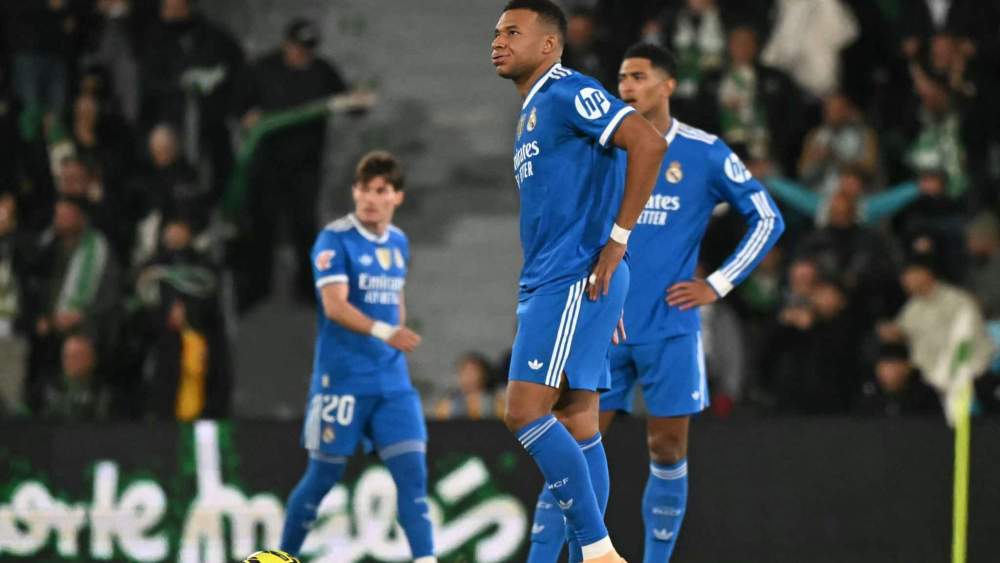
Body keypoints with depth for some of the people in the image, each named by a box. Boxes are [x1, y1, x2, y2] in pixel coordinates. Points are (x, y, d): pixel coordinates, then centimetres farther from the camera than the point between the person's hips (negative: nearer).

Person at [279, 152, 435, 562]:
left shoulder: (399, 243, 11)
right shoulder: (335, 240, -10)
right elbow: (335, 305, -22)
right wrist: (383, 332, -36)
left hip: (392, 381, 5)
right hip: (341, 379, -5)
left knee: (412, 471, -7)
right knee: (324, 475, 2)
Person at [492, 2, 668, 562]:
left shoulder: (568, 93, -9)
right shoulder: (532, 112, 22)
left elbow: (648, 143, -21)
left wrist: (617, 242, -20)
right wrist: (607, 302, 20)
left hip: (574, 282, -10)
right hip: (548, 285, 10)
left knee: (526, 411, -16)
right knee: (577, 426, 7)